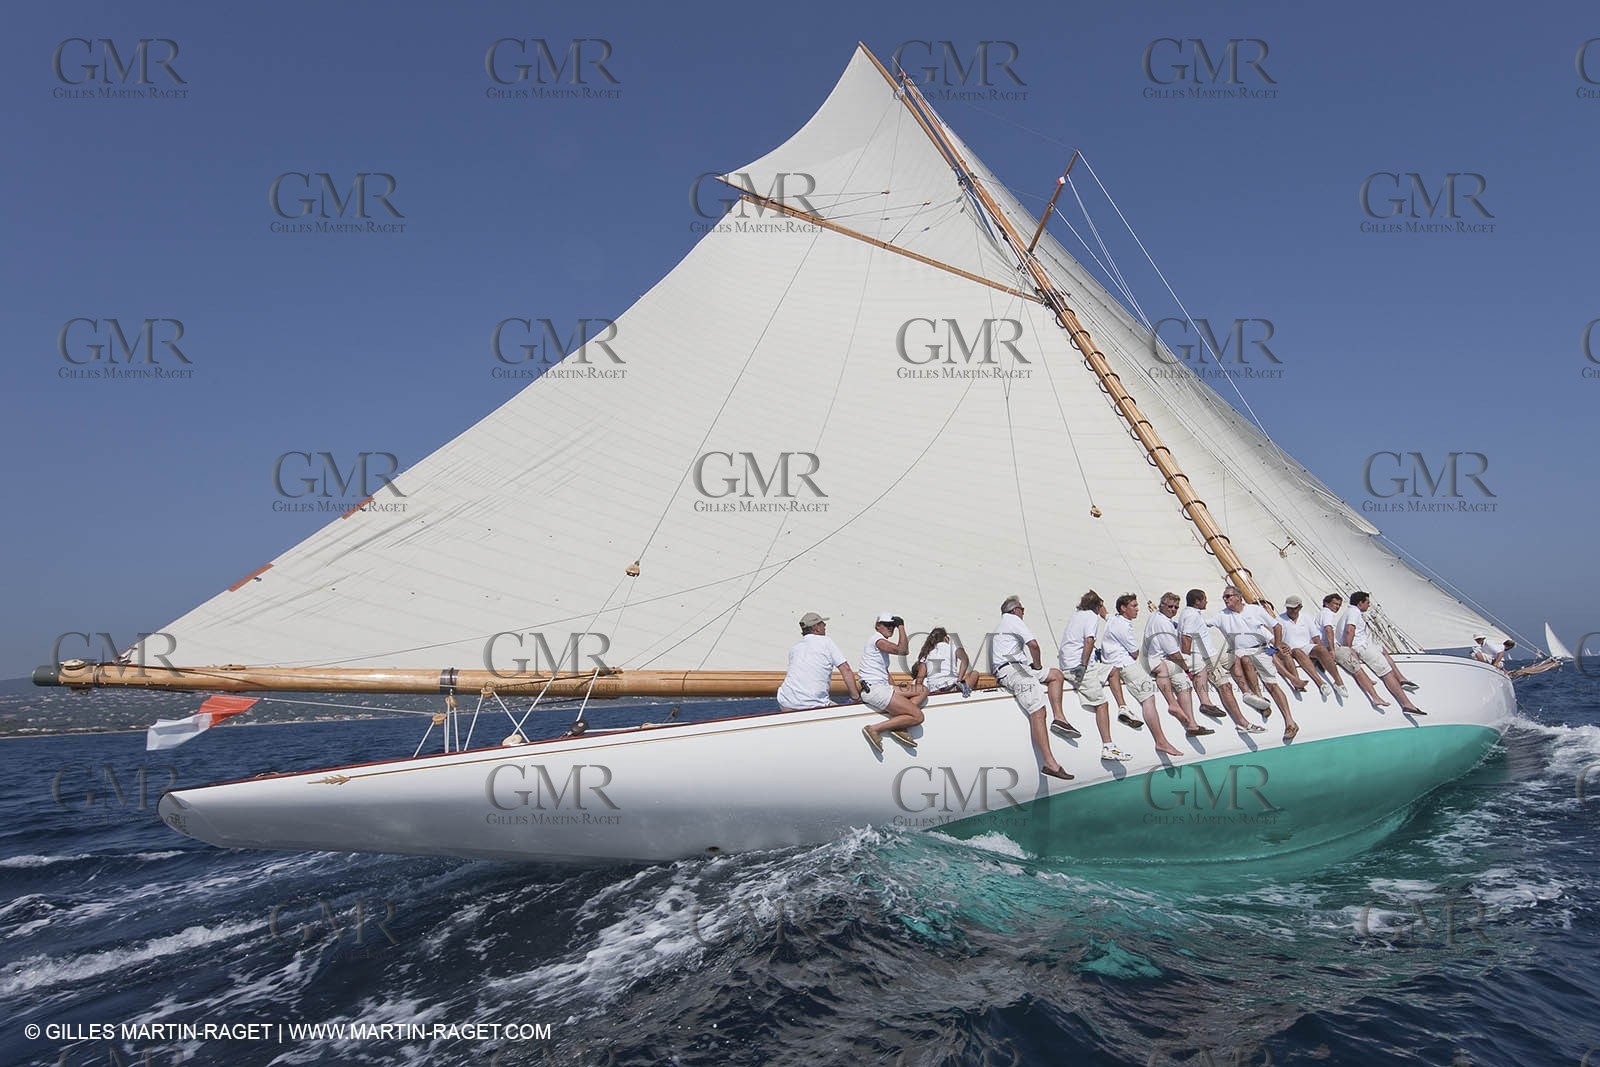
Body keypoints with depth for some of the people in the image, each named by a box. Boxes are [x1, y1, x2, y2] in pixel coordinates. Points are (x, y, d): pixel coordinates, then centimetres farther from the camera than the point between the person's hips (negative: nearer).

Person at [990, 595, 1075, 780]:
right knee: (1038, 711, -18)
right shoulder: (1013, 620, 0)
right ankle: (1050, 763, -26)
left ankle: (1058, 718, 1)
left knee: (1055, 674, 19)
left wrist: (1034, 666, 19)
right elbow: (1033, 645, -12)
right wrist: (1037, 664, 4)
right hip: (1012, 670, -10)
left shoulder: (1001, 624, 30)